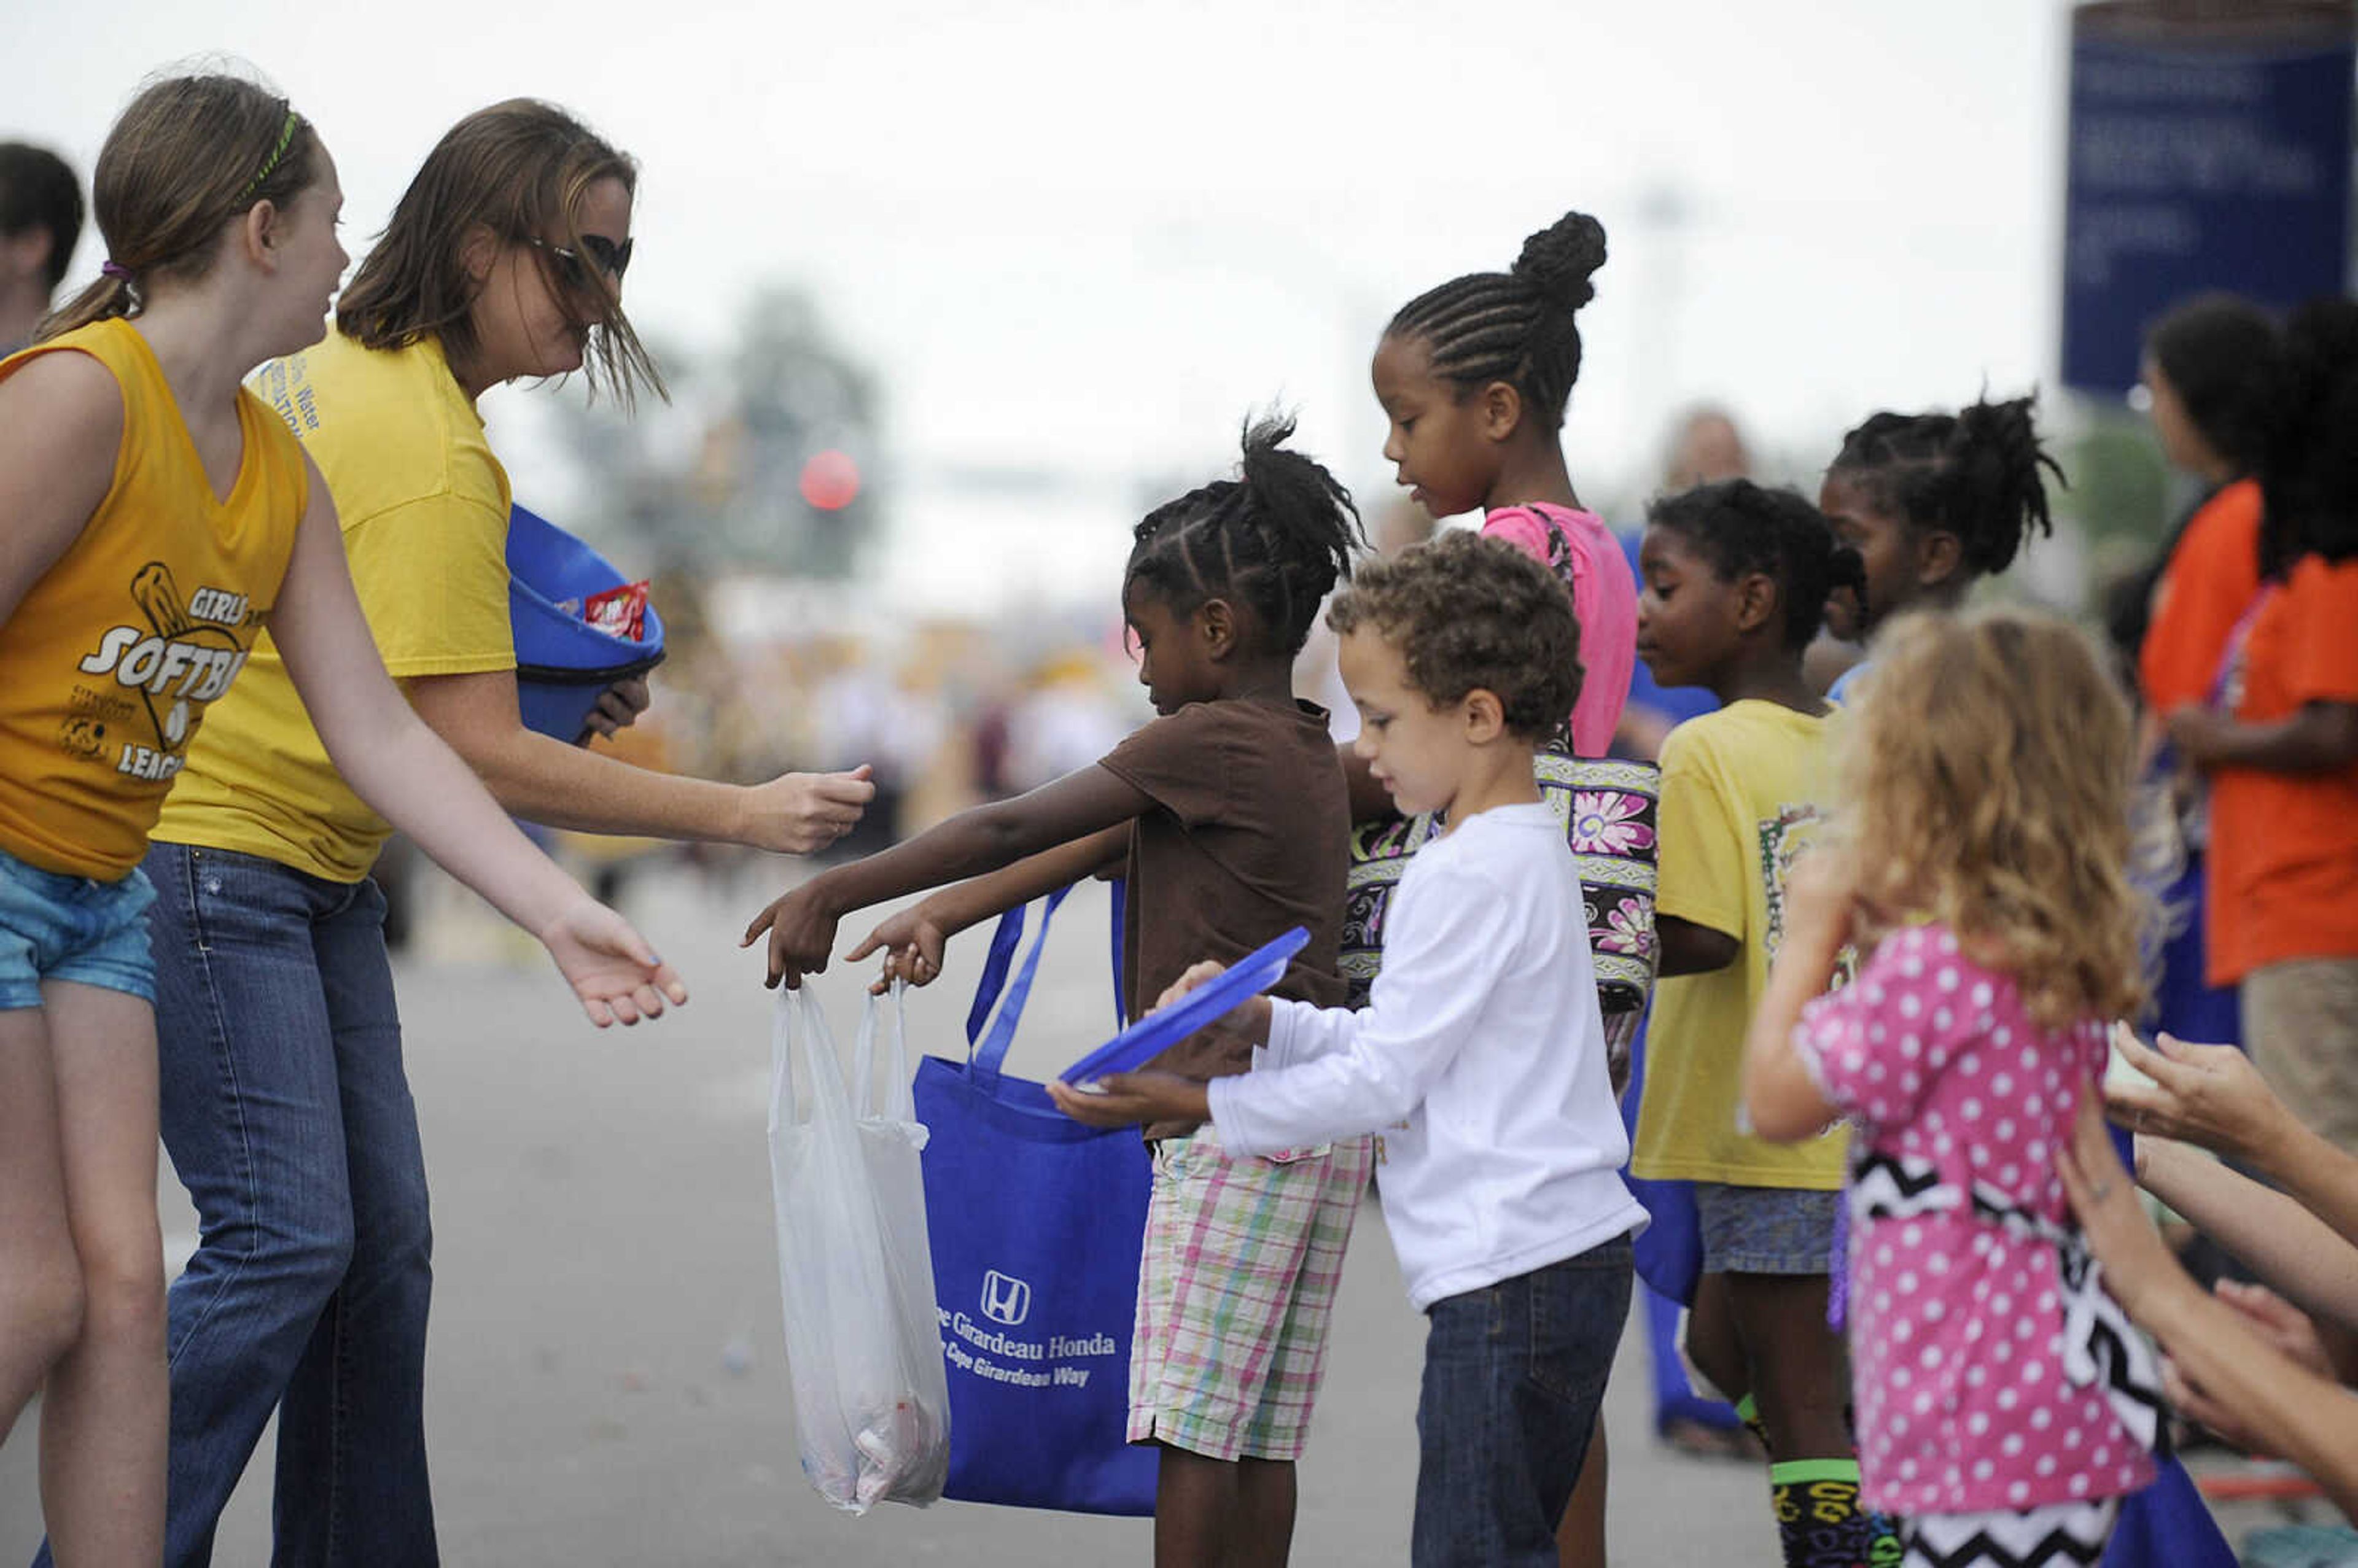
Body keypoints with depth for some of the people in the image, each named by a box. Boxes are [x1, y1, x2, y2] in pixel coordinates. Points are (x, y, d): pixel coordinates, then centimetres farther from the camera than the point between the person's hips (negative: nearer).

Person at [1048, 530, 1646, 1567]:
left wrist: (1198, 1105, -9)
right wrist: (1263, 1023, 9)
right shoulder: (1524, 855, 16)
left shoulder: (1473, 875, -16)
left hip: (1509, 1274, -10)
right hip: (1564, 1253, 10)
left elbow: (1380, 1082, -15)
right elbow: (1403, 1041, 19)